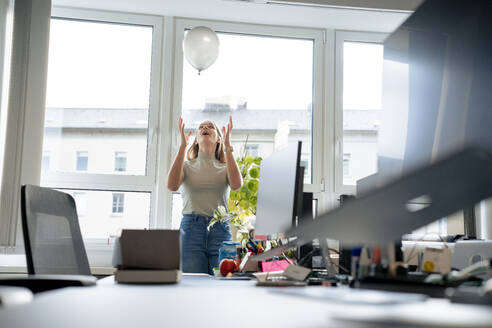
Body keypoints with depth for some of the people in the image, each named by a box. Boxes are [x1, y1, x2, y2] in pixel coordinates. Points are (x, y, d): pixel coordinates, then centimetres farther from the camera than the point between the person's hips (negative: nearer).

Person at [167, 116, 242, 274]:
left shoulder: (225, 167, 15)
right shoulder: (187, 166, 14)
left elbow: (236, 184, -9)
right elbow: (172, 185, -8)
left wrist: (228, 147, -10)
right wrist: (183, 146, -8)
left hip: (220, 230, 1)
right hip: (191, 228, 0)